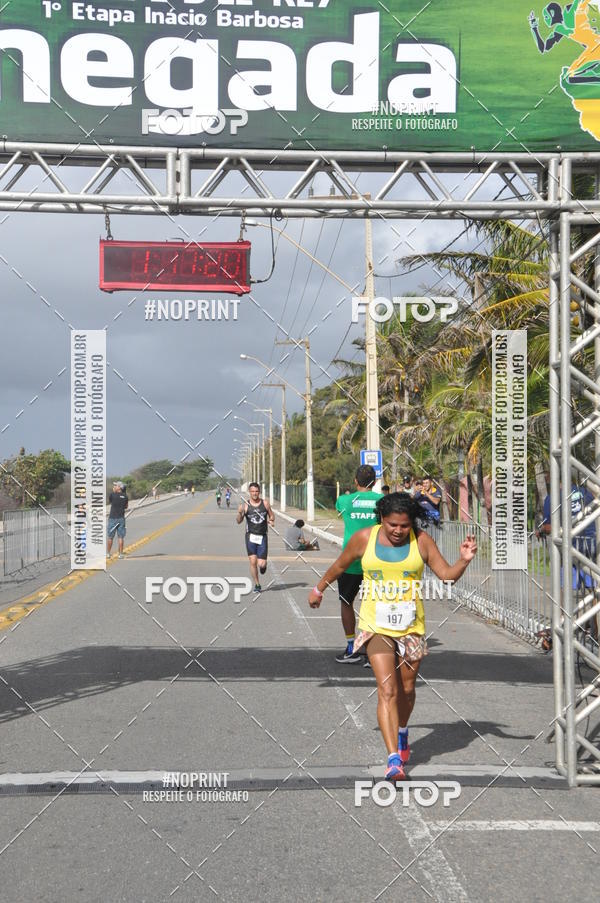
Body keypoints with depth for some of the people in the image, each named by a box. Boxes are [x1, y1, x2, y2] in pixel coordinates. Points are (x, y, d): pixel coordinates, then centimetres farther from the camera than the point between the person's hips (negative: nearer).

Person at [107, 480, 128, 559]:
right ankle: (120, 554, 3)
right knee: (121, 537, 4)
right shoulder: (125, 496, 1)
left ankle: (108, 553, 15)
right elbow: (126, 506, 14)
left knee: (110, 537, 7)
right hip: (121, 518, 2)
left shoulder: (112, 495, -9)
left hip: (113, 518, -2)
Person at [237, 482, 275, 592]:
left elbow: (271, 515, 13)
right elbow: (239, 521, -5)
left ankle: (263, 565, 35)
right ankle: (257, 585, 11)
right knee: (253, 562, -6)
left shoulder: (265, 503, 2)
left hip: (262, 537, 1)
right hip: (251, 536, -1)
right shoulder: (245, 505, -2)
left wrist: (271, 521, -9)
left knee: (261, 564, -3)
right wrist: (240, 513, -26)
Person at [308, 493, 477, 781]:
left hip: (411, 626, 2)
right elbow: (340, 565, 13)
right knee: (387, 690, -14)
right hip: (376, 625, -2)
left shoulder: (421, 541, -2)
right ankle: (394, 760, -18)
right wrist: (319, 589, 25)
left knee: (406, 689, 15)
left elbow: (447, 575, -2)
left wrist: (463, 561, -21)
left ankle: (401, 732, 46)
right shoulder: (364, 538, -4)